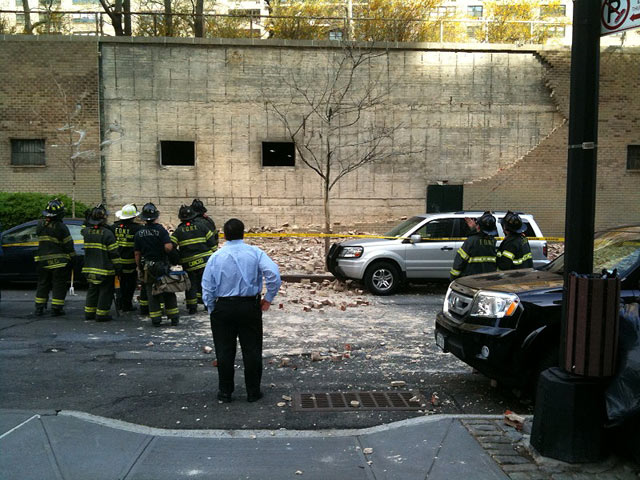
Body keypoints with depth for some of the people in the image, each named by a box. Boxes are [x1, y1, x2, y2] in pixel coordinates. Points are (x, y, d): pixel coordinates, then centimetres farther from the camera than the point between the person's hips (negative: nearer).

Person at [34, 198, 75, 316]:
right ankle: (56, 309, 3)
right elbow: (68, 245, -10)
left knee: (43, 284, 16)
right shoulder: (61, 227, -14)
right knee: (59, 285, 4)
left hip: (42, 261, 5)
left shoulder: (40, 225, 1)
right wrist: (71, 257, 1)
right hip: (59, 262, -5)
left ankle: (39, 308, 19)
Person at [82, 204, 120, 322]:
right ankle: (101, 314, 4)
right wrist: (117, 268, -8)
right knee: (105, 292, 3)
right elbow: (113, 253, -15)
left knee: (92, 290, 19)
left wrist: (86, 221, 24)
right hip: (105, 270, -6)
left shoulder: (86, 231, 0)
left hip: (90, 268, 6)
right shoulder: (107, 233, -17)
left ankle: (89, 312, 23)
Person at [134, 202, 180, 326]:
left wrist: (139, 268, 15)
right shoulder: (161, 230, -12)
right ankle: (174, 318, 13)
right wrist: (171, 245, 0)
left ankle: (155, 319, 9)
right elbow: (168, 247, -23)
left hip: (147, 268, 2)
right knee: (168, 293, 9)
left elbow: (137, 253, 5)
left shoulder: (139, 234, 1)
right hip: (162, 267, -2)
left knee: (151, 294, 10)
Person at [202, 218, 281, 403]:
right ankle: (253, 392, 17)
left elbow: (207, 288, -1)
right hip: (250, 306, 0)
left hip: (223, 308, 1)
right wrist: (268, 298, -6)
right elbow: (273, 274, -18)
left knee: (224, 352, 11)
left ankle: (225, 392, 20)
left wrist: (212, 310, 9)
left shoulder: (216, 257, -1)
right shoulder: (255, 253, -4)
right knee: (252, 351, 10)